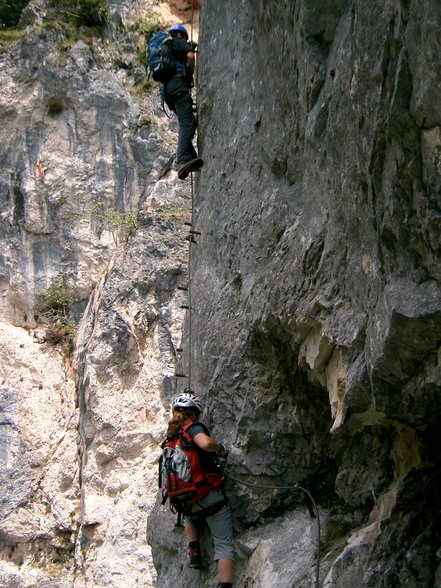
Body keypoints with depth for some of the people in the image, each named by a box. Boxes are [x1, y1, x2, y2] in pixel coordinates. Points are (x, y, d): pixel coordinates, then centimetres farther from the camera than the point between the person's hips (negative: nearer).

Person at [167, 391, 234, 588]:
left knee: (190, 517, 40)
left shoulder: (171, 436, 11)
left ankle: (194, 551, 22)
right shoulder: (194, 428, -8)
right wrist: (220, 447, -10)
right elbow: (205, 443, -30)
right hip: (210, 496, -6)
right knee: (224, 545, -1)